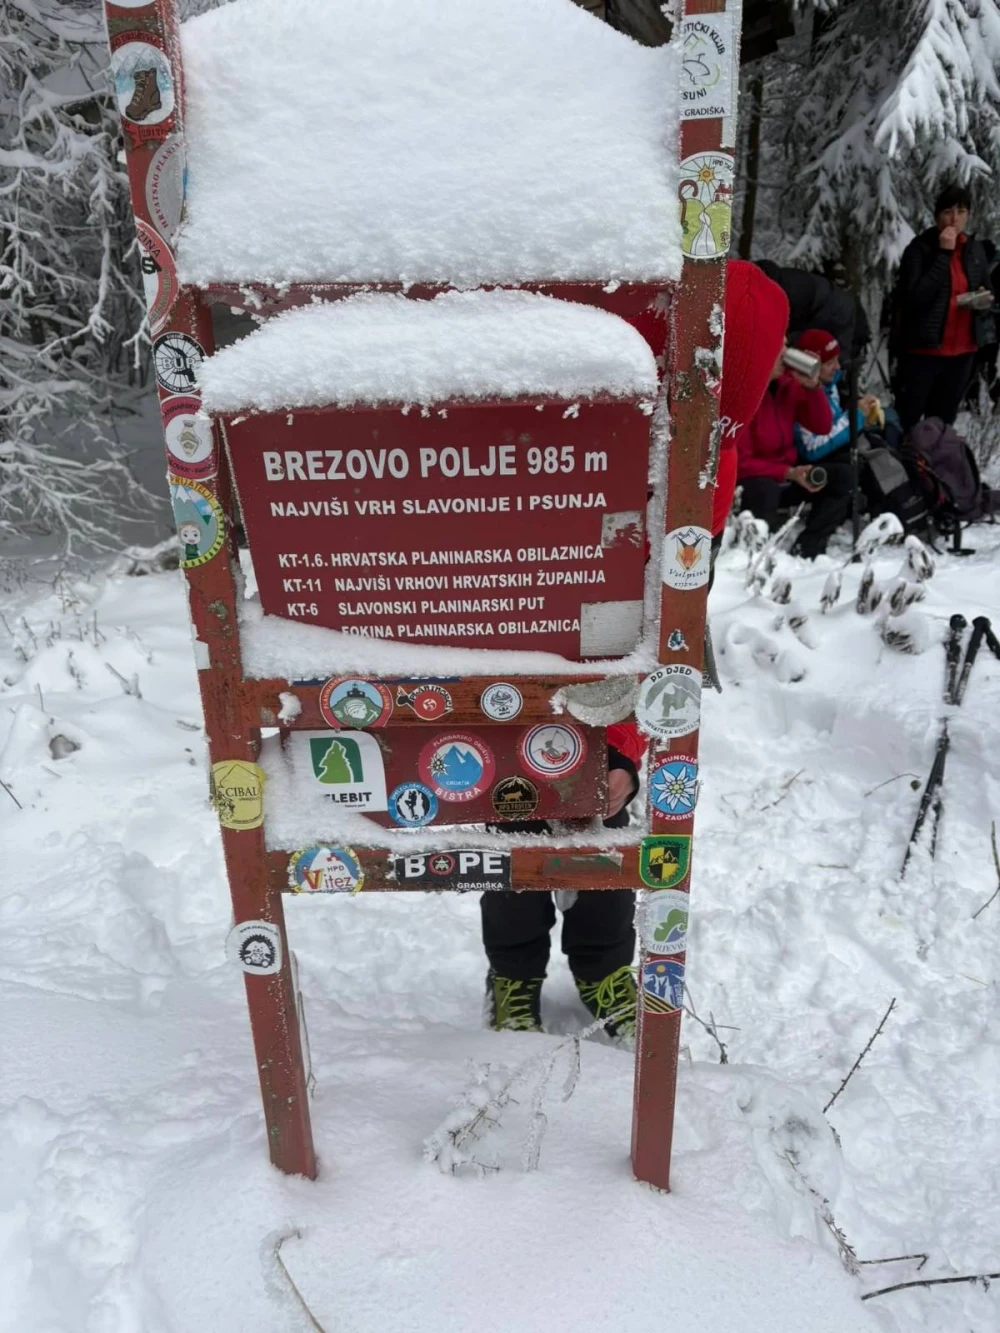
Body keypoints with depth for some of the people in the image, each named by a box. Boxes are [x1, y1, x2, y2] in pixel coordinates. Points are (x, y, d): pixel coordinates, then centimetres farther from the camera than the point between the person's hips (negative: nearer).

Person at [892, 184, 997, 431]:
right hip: (922, 349, -5)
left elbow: (987, 292, 18)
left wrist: (985, 300, -6)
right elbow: (916, 297, -22)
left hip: (962, 351, 6)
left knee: (943, 421, 16)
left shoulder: (975, 249, 8)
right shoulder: (919, 248, -8)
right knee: (906, 420, 0)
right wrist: (944, 253, -21)